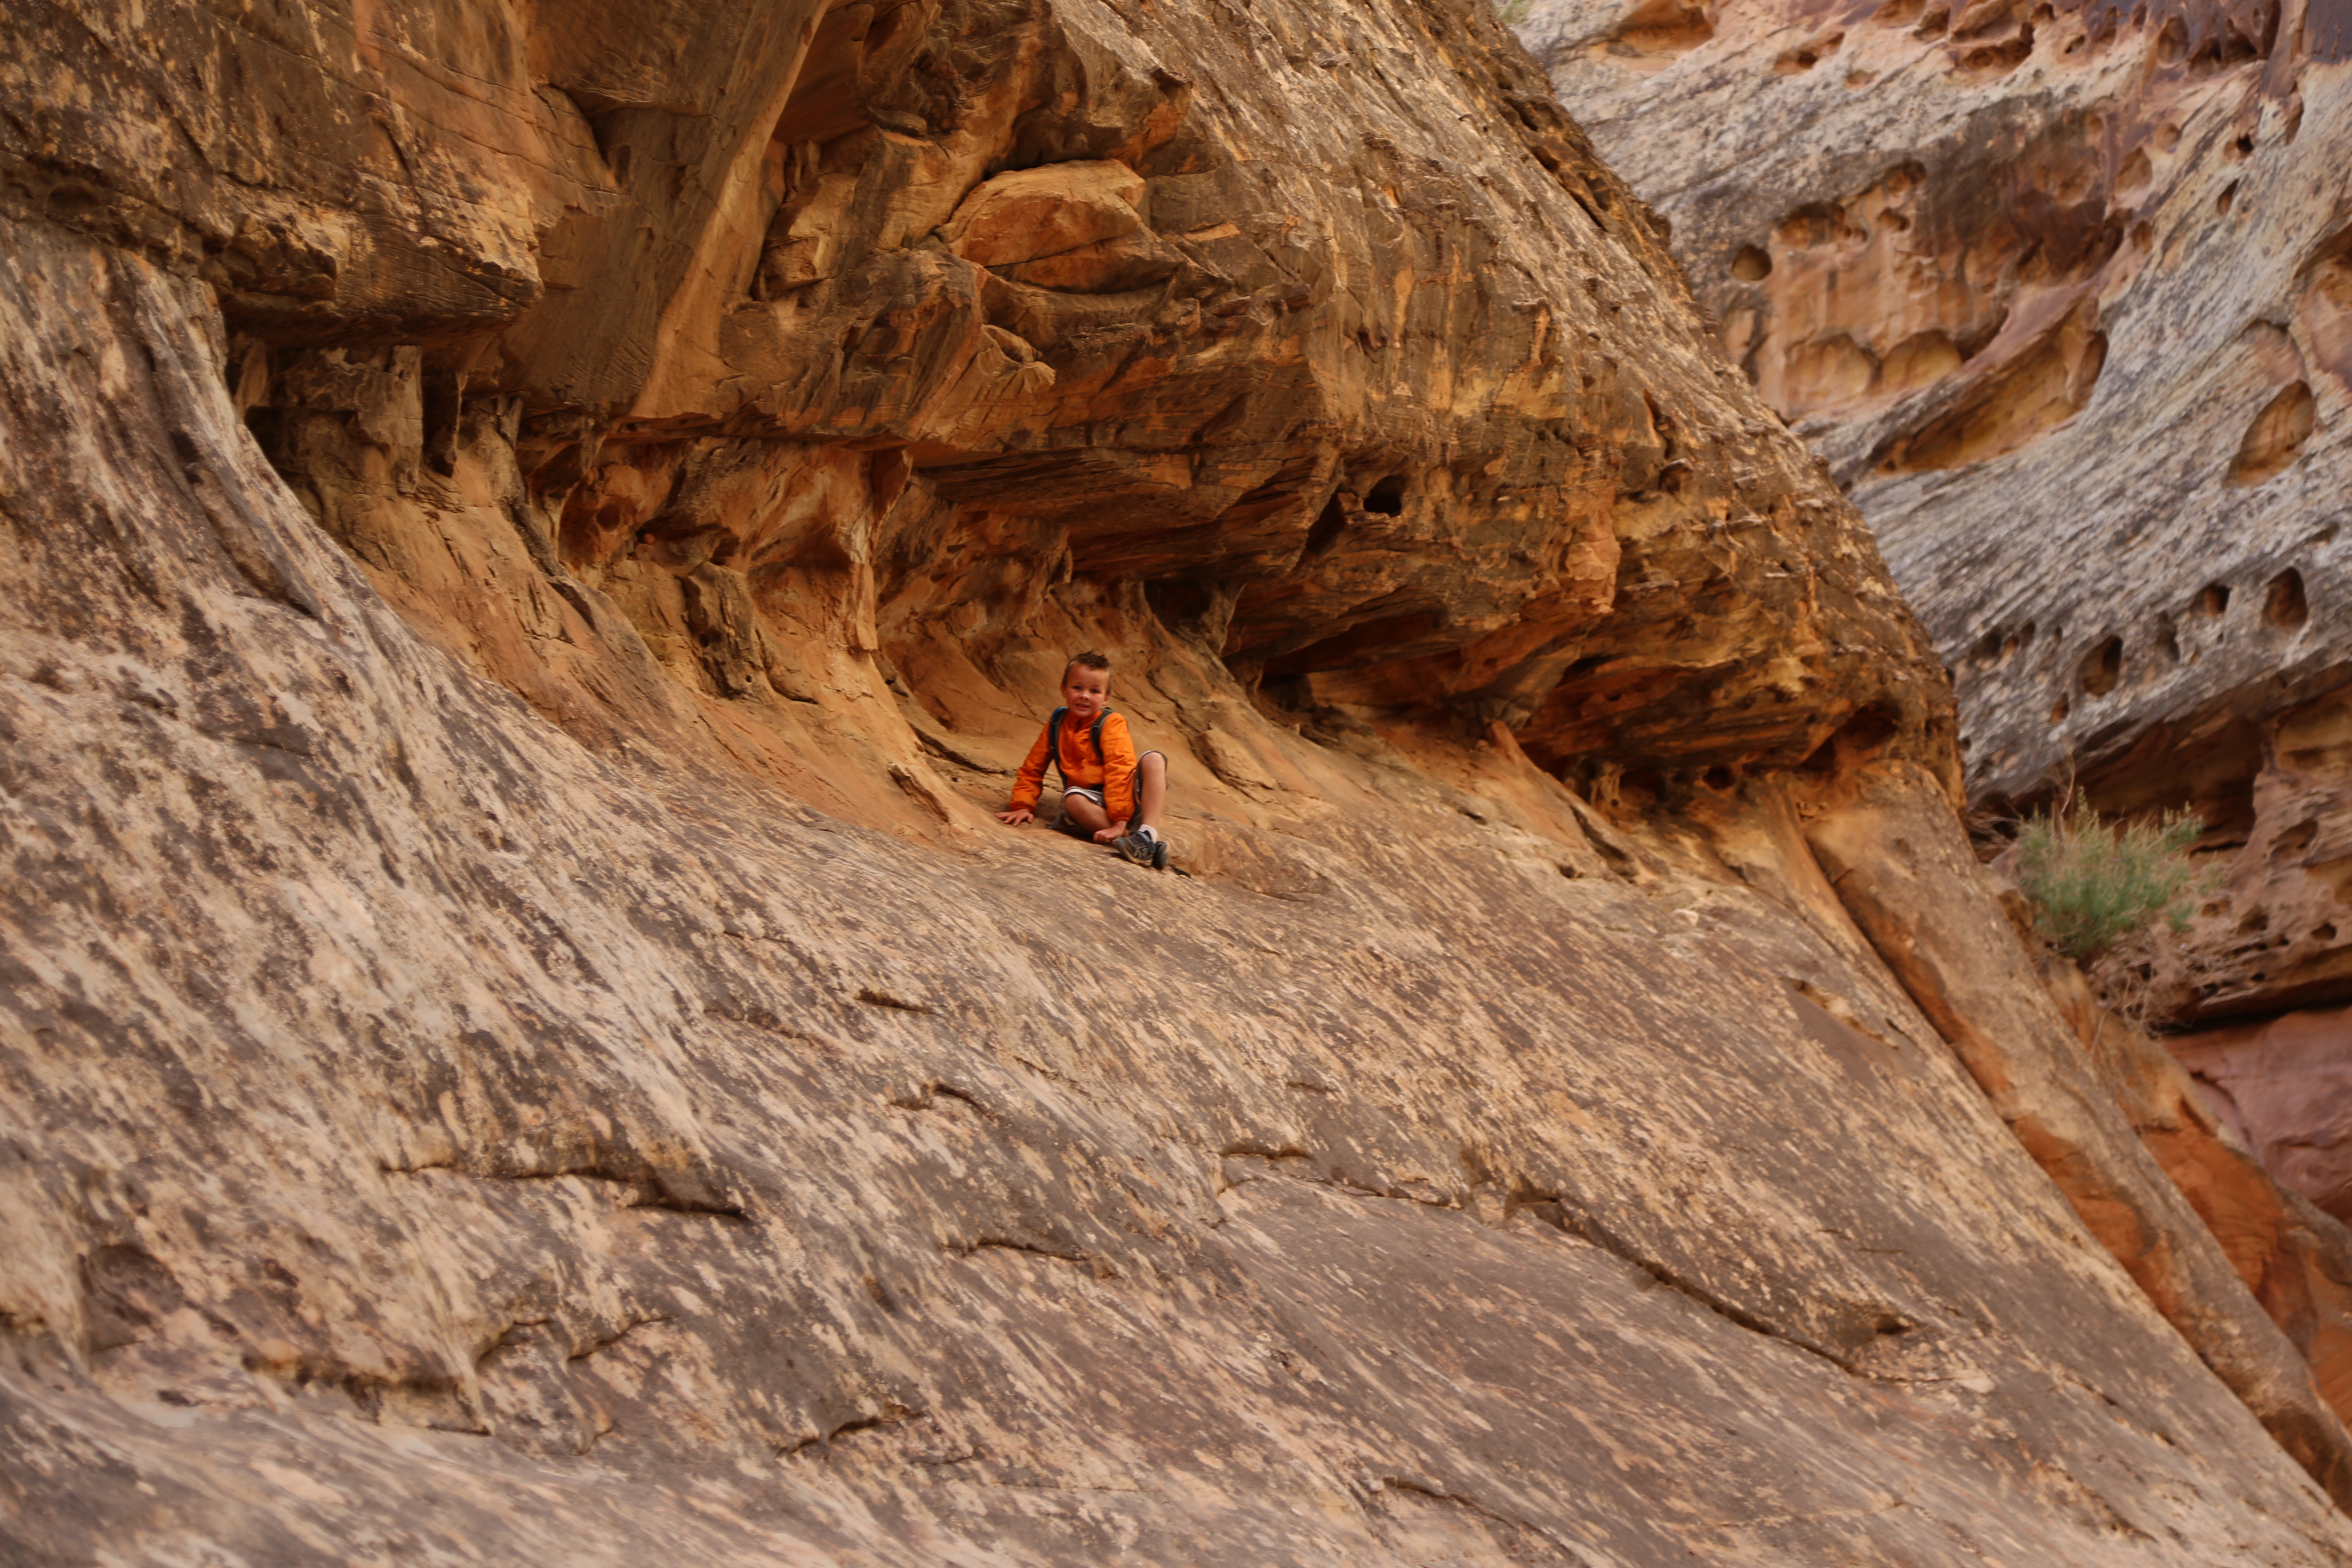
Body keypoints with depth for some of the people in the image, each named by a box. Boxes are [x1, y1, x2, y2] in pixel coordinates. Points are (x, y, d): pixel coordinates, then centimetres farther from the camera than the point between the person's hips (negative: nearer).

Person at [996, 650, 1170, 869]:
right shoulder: (1056, 724, 7)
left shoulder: (1111, 724, -7)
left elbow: (1119, 772, -18)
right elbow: (1033, 769, 12)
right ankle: (1131, 839, -38)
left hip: (1128, 801, -2)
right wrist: (1024, 806, -5)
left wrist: (1119, 822, -29)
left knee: (1154, 759, -27)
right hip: (1093, 805, 2)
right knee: (1072, 799, -33)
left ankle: (1148, 833, -38)